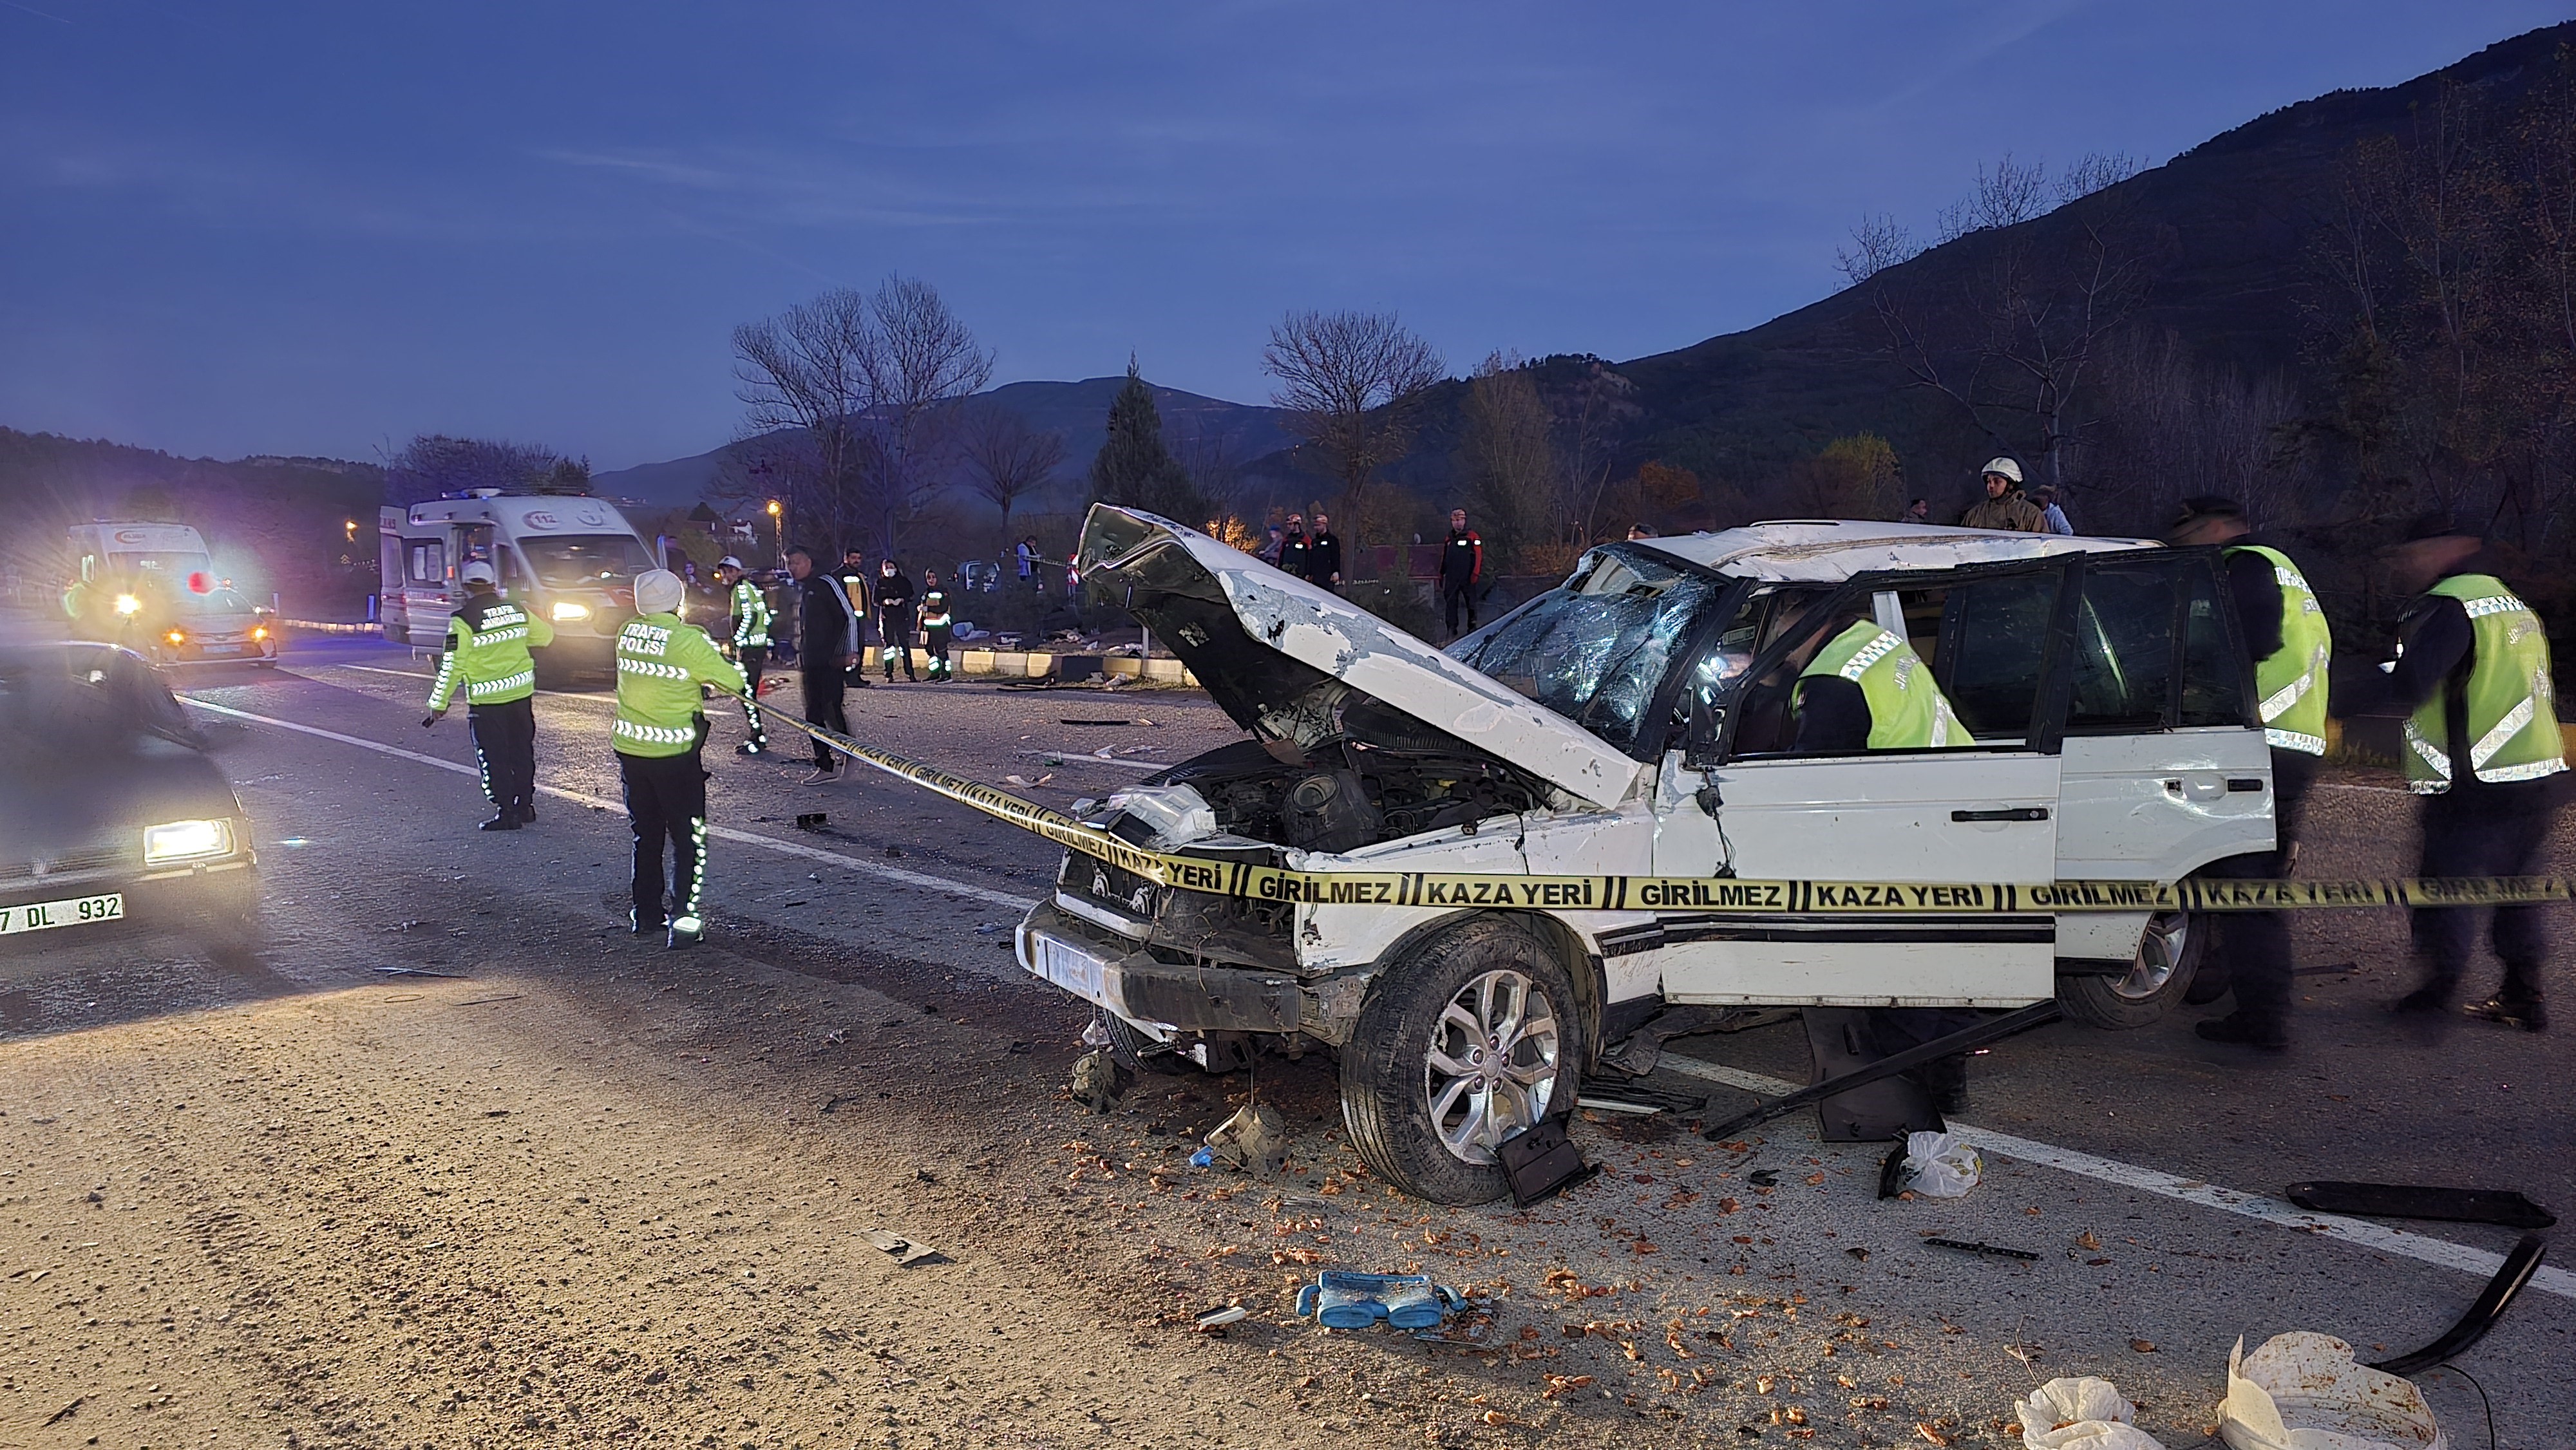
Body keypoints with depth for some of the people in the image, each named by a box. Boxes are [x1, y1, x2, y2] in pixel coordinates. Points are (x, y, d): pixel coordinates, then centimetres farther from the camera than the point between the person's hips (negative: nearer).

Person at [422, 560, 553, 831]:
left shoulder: (463, 620, -14)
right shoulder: (517, 610, 1)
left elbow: (453, 665, -15)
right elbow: (545, 636, 16)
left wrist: (439, 704, -8)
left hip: (486, 701, -5)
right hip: (522, 694, 5)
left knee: (493, 758, 4)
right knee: (522, 752, 17)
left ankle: (507, 812, 6)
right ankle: (525, 805, 25)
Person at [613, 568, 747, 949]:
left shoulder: (627, 634, 0)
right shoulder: (689, 640, -17)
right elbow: (733, 682, -11)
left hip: (629, 748, 6)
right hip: (673, 754, -6)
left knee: (646, 833, 19)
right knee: (688, 837, 4)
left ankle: (646, 913, 27)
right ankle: (683, 918, -2)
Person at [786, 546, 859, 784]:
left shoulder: (826, 584, -7)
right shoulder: (800, 590, 19)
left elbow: (849, 616, -10)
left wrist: (850, 651, -16)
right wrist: (801, 663, 21)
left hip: (831, 662, -9)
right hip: (810, 664, 9)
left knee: (831, 709, -14)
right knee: (813, 716, 7)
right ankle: (825, 766, 11)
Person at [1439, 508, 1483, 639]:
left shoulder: (1472, 537, -2)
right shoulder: (1449, 538, 17)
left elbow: (1479, 556, -8)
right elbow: (1444, 558, 22)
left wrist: (1475, 574, -15)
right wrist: (1441, 575, 18)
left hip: (1467, 577, -5)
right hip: (1451, 578, 5)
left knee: (1471, 603, 2)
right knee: (1450, 603, 1)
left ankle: (1472, 627, 10)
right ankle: (1451, 630, 4)